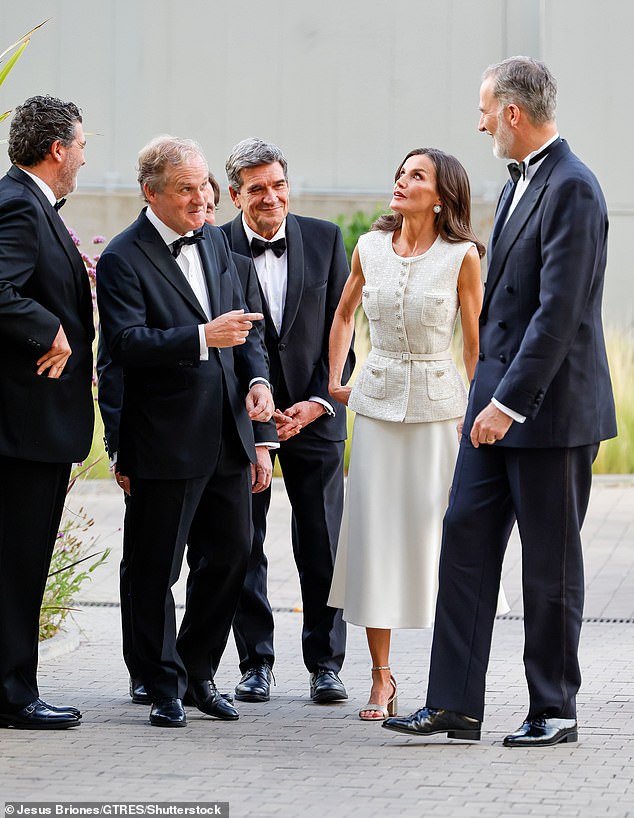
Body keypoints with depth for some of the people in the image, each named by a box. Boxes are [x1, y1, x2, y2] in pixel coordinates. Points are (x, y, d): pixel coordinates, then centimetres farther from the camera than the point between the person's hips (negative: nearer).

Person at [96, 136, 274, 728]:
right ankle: (165, 687, 14)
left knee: (229, 556, 12)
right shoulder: (123, 260, -11)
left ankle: (198, 673, 27)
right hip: (165, 441, -7)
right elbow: (127, 344, -21)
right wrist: (204, 337, -29)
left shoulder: (213, 241, 12)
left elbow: (241, 322, 19)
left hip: (226, 435, 7)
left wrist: (256, 377, 2)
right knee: (156, 570, 1)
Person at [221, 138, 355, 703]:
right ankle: (256, 663, 13)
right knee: (244, 545, 3)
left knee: (322, 546, 2)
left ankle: (326, 662, 11)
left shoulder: (325, 239, 1)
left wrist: (317, 402, -8)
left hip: (314, 414, 1)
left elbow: (340, 332, 2)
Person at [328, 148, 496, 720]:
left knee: (439, 532, 0)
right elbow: (345, 313, 20)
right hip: (378, 403, 3)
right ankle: (381, 678, 8)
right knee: (374, 531, 1)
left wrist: (480, 414, -4)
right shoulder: (370, 247, 3)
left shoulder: (462, 257, -6)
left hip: (438, 404, -3)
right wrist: (335, 380, 14)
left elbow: (475, 343, -1)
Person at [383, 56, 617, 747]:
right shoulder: (519, 184, 14)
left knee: (550, 561, 1)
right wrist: (490, 394, 16)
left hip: (550, 406, -9)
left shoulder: (572, 190, -16)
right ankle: (454, 705, 7)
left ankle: (554, 710, 13)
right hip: (499, 399, 9)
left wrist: (508, 402, -24)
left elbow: (558, 312, -22)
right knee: (466, 536, 5)